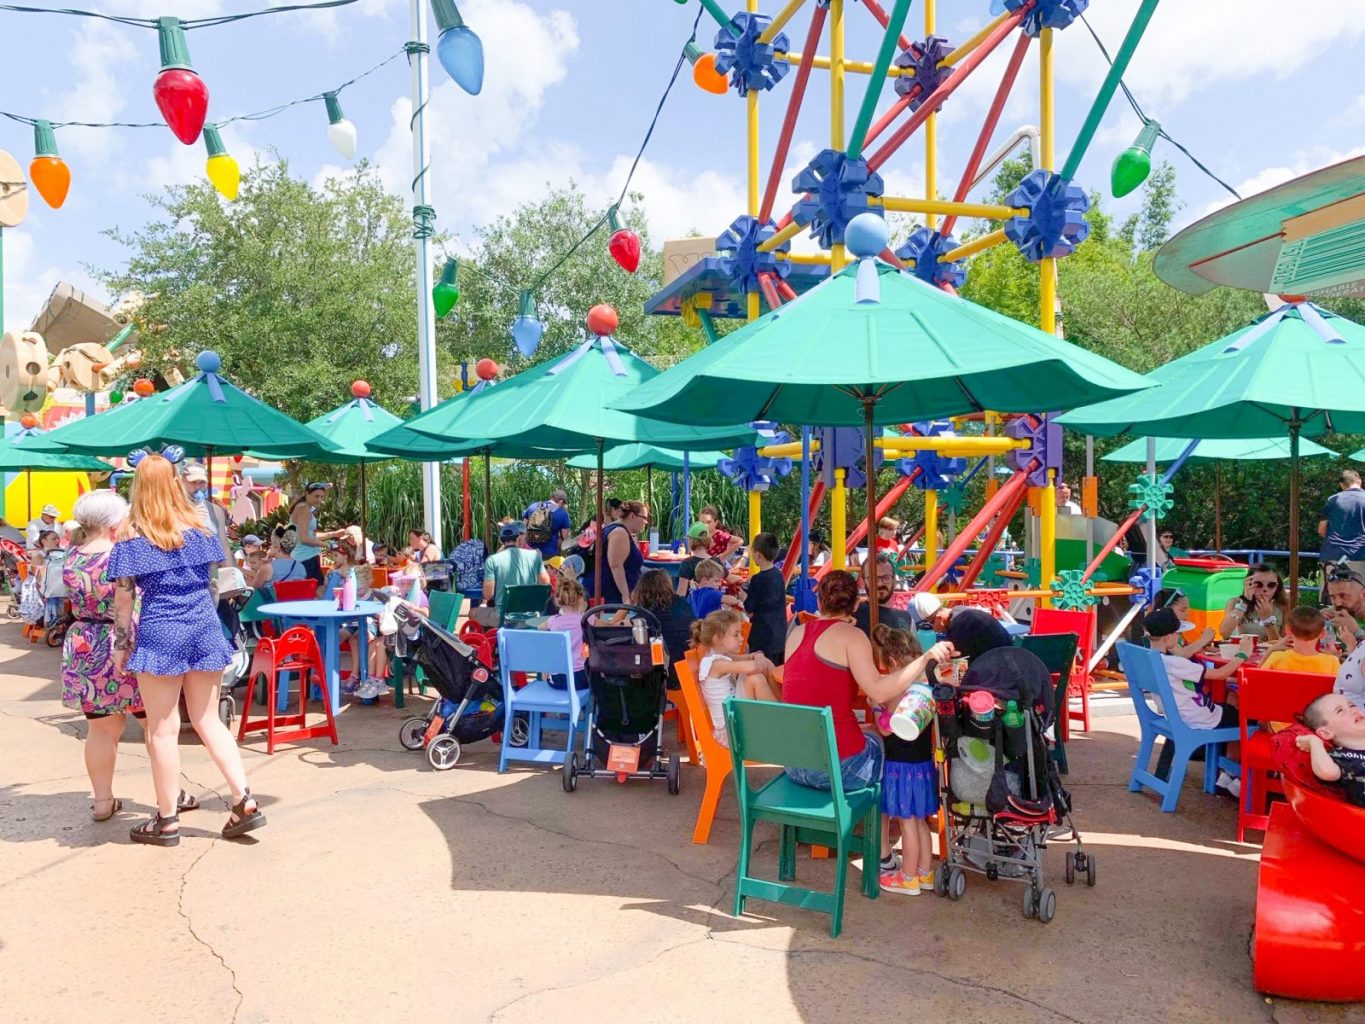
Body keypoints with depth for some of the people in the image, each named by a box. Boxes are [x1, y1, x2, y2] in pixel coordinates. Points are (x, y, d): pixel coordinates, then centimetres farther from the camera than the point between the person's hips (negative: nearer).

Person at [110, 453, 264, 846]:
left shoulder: (131, 534, -6)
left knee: (163, 729, 5)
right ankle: (245, 802, 7)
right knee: (208, 720, 12)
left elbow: (124, 596, -6)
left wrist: (121, 644, 1)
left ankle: (167, 821, 14)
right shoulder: (198, 526, 6)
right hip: (205, 629, 4)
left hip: (160, 635, -4)